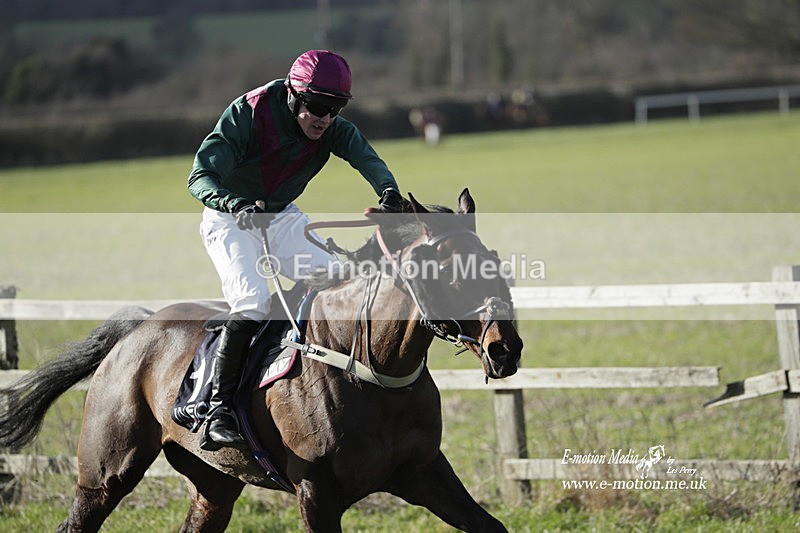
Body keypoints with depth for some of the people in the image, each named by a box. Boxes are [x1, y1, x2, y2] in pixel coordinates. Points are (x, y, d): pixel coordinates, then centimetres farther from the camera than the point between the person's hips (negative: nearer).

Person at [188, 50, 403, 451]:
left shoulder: (332, 129, -12)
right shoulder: (246, 115, -26)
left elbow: (366, 158, -29)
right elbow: (200, 176, -33)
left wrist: (389, 192, -51)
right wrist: (237, 205, -53)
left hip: (282, 217, 5)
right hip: (230, 218, -5)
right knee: (252, 300, -25)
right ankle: (217, 410, -25)